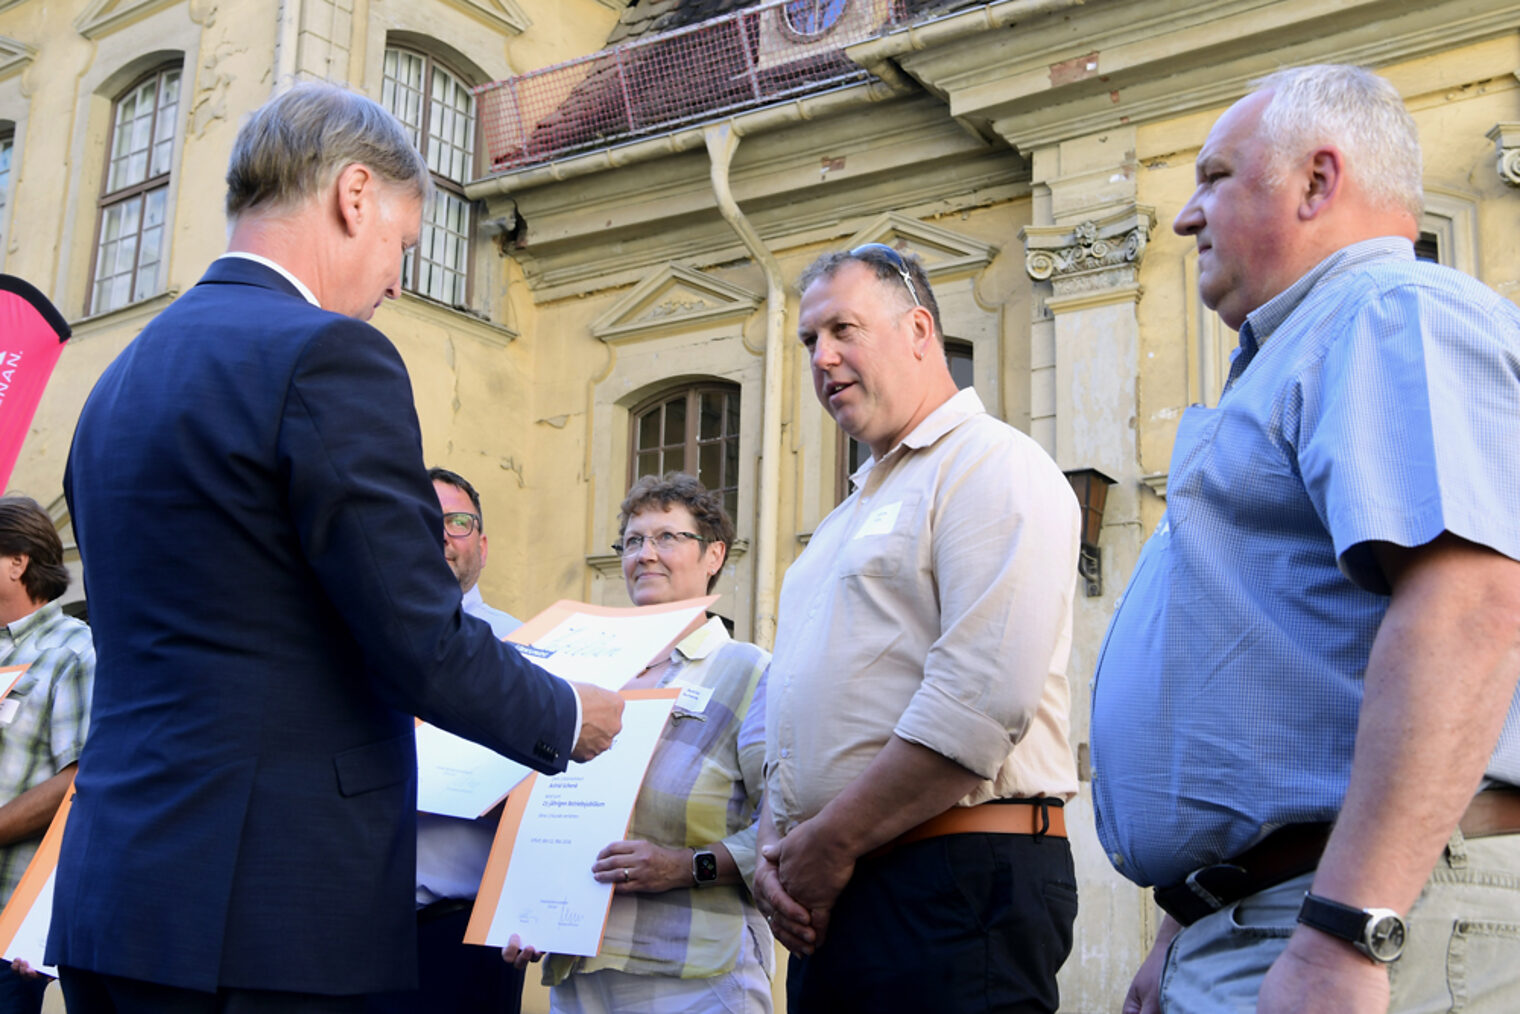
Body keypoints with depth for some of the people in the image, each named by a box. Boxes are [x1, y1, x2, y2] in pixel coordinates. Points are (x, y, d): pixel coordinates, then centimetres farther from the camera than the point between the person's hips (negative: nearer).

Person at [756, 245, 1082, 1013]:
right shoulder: (851, 516, 22)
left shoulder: (994, 466, -7)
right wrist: (776, 848, 5)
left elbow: (981, 699, -20)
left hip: (955, 889, -8)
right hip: (830, 893, 9)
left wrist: (830, 843, -14)